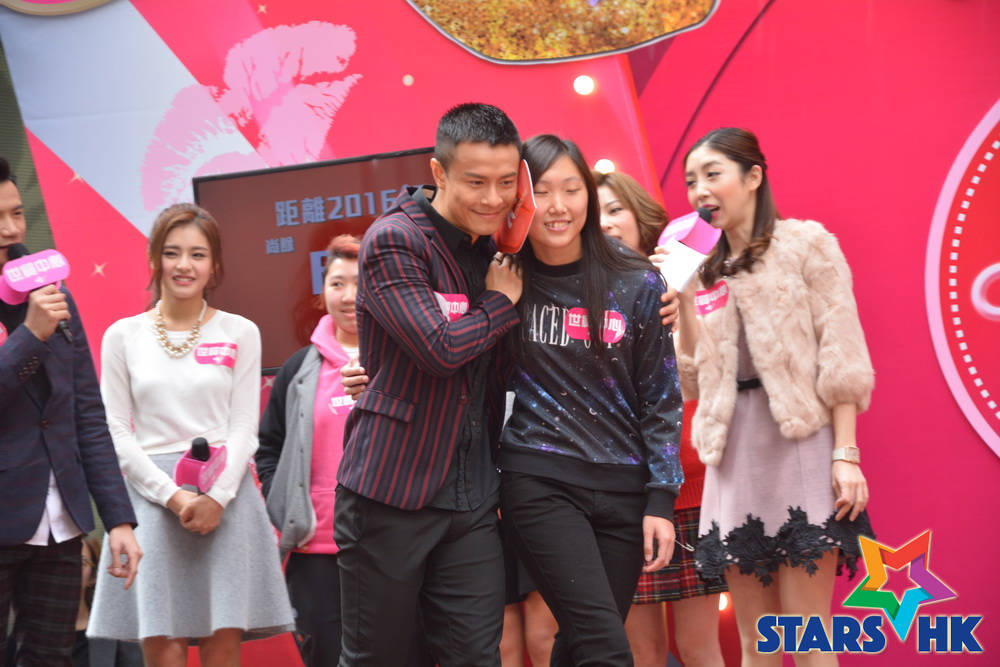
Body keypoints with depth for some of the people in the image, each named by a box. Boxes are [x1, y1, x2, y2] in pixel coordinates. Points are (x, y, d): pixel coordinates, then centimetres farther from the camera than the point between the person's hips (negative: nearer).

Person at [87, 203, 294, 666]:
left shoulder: (240, 333, 7)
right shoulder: (123, 337, 7)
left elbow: (243, 428, 4)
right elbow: (117, 433, 3)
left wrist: (216, 497, -11)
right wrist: (173, 496, -9)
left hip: (225, 497, 0)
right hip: (152, 497, 0)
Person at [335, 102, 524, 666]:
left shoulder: (492, 250, 13)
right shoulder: (392, 242, -10)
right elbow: (438, 346, -22)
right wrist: (502, 303, -6)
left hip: (472, 498, 6)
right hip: (391, 490, -6)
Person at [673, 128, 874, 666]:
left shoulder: (806, 244, 2)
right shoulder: (705, 270, 16)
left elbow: (840, 359, -4)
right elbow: (696, 384, 10)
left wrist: (845, 454, -13)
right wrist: (686, 304, -1)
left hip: (799, 446, -5)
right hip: (734, 455, 5)